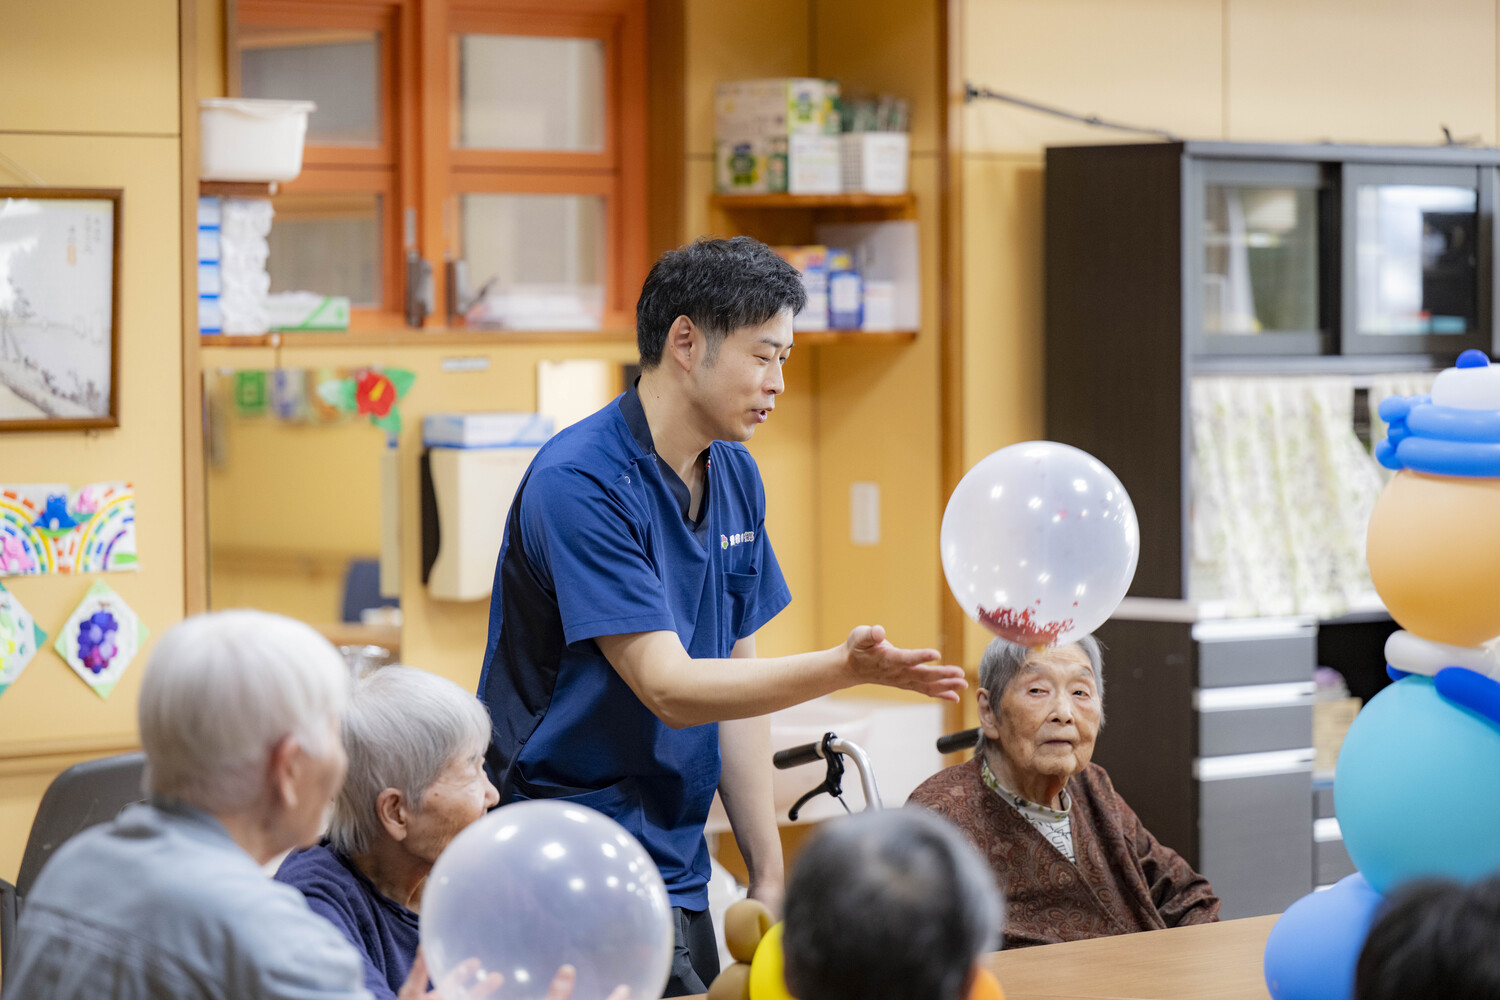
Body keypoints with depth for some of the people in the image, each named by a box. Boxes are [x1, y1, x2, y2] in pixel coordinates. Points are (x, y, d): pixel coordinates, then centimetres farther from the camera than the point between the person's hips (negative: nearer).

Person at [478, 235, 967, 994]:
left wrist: (768, 876, 9)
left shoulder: (736, 479, 10)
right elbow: (669, 688, -22)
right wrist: (847, 668, -32)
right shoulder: (580, 484, -17)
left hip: (679, 872, 8)